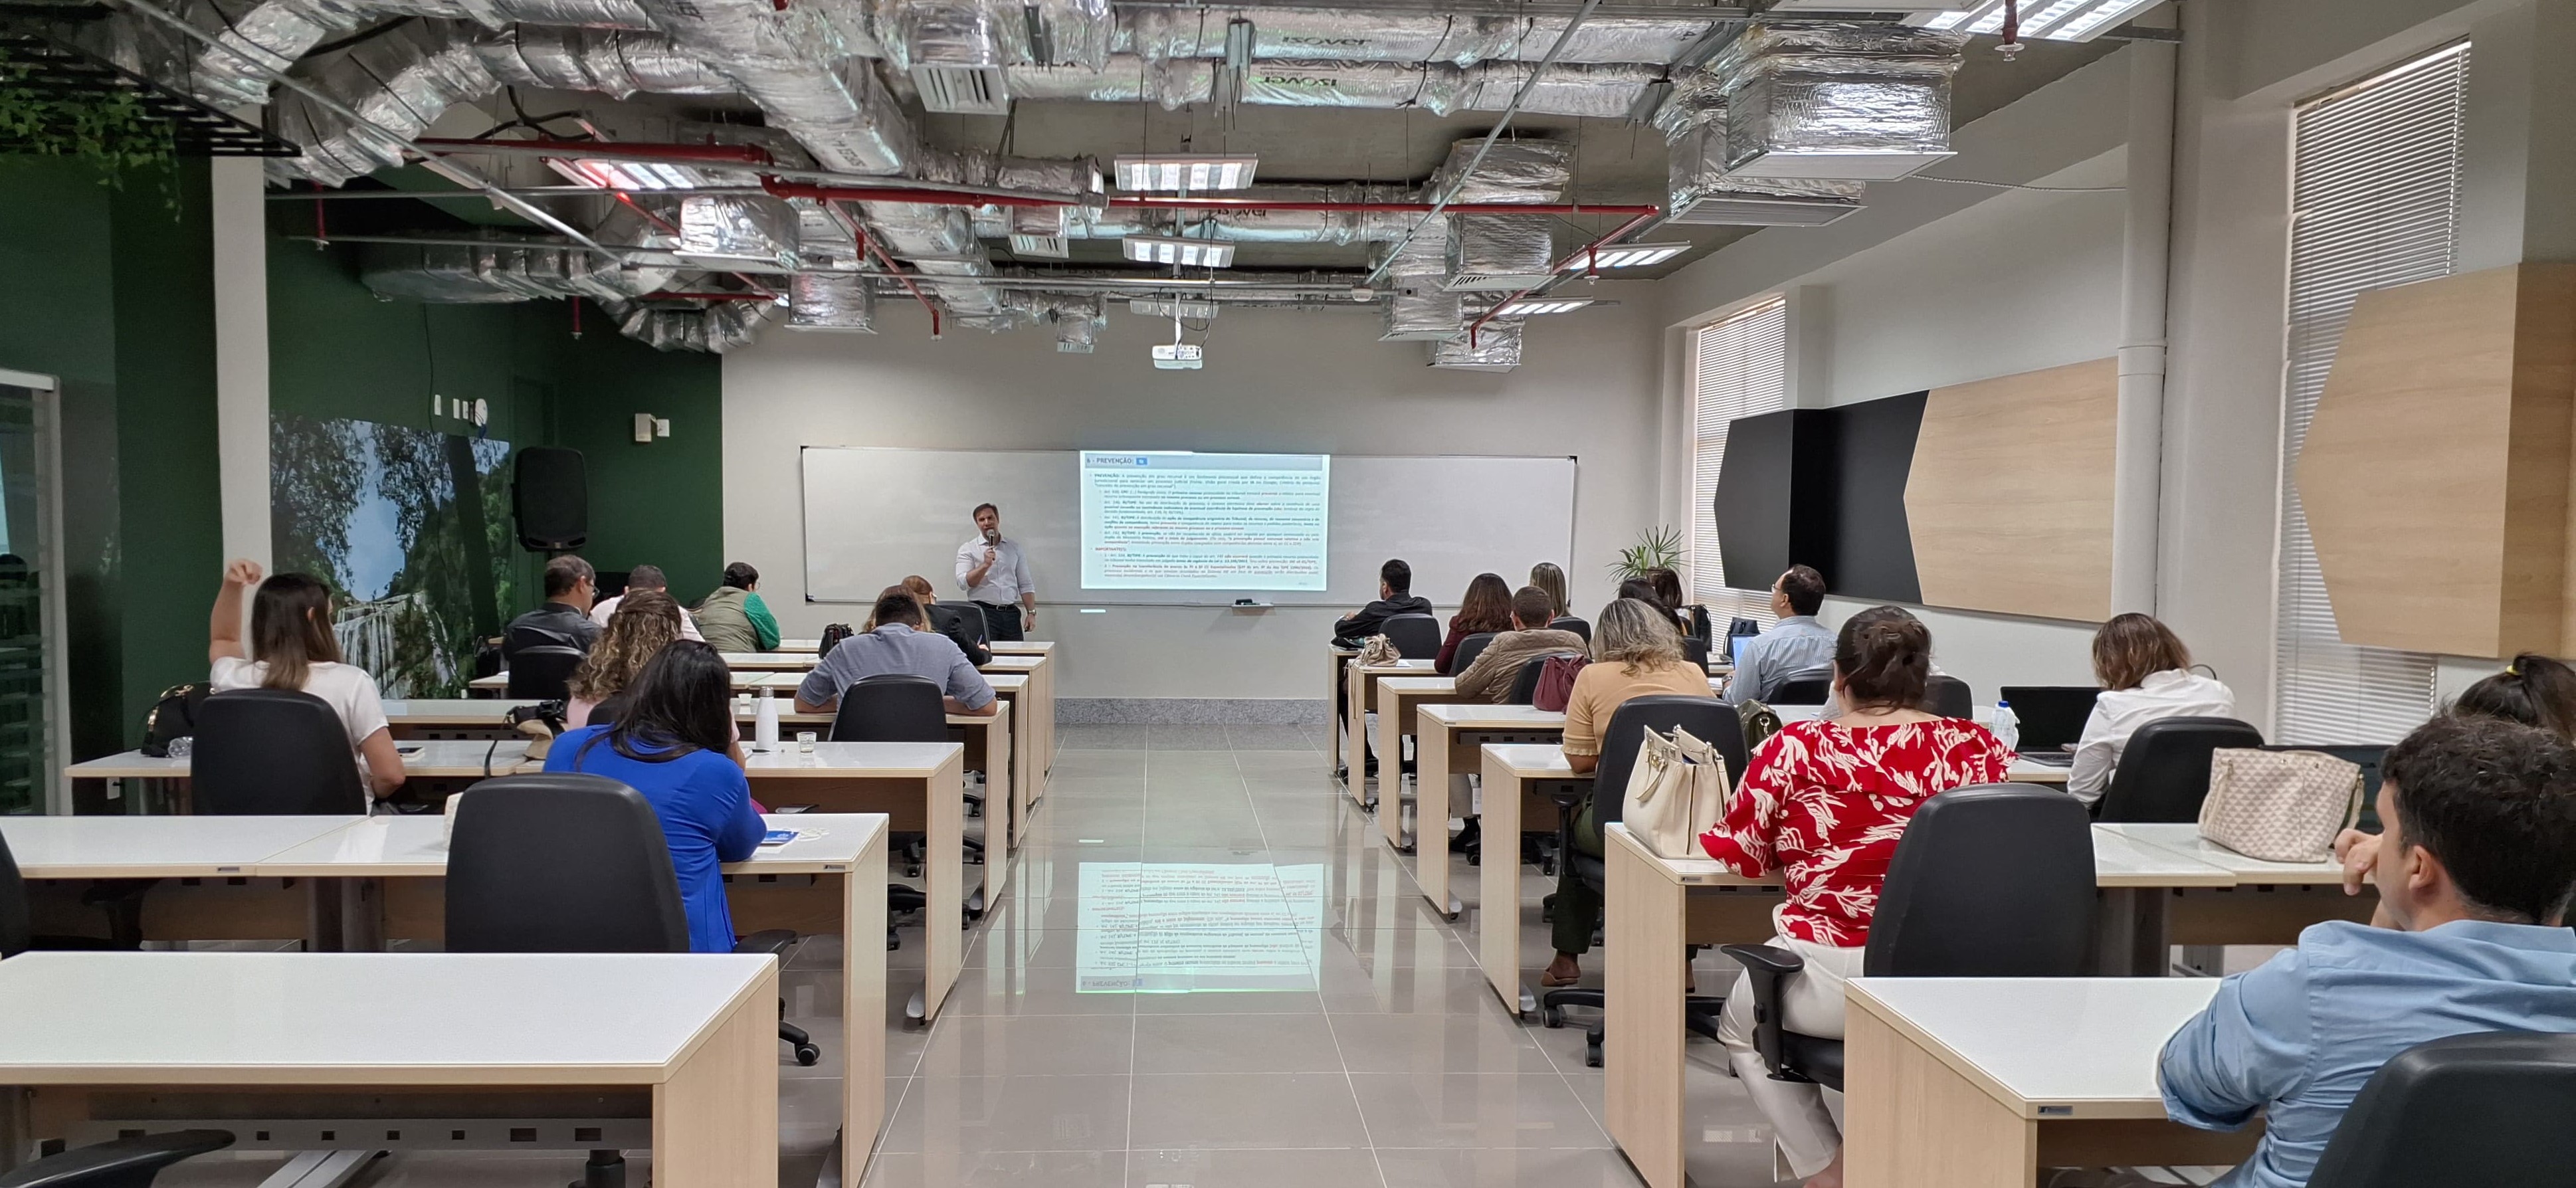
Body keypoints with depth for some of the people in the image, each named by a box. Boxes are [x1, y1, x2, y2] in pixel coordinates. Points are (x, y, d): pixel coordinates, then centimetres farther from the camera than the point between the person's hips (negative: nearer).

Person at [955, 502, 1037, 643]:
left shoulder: (1014, 548, 14)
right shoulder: (968, 549, 5)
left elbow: (1026, 584, 15)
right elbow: (963, 583, -8)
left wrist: (1031, 613, 4)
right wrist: (985, 565, -19)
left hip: (1011, 614, 3)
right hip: (983, 614, -3)